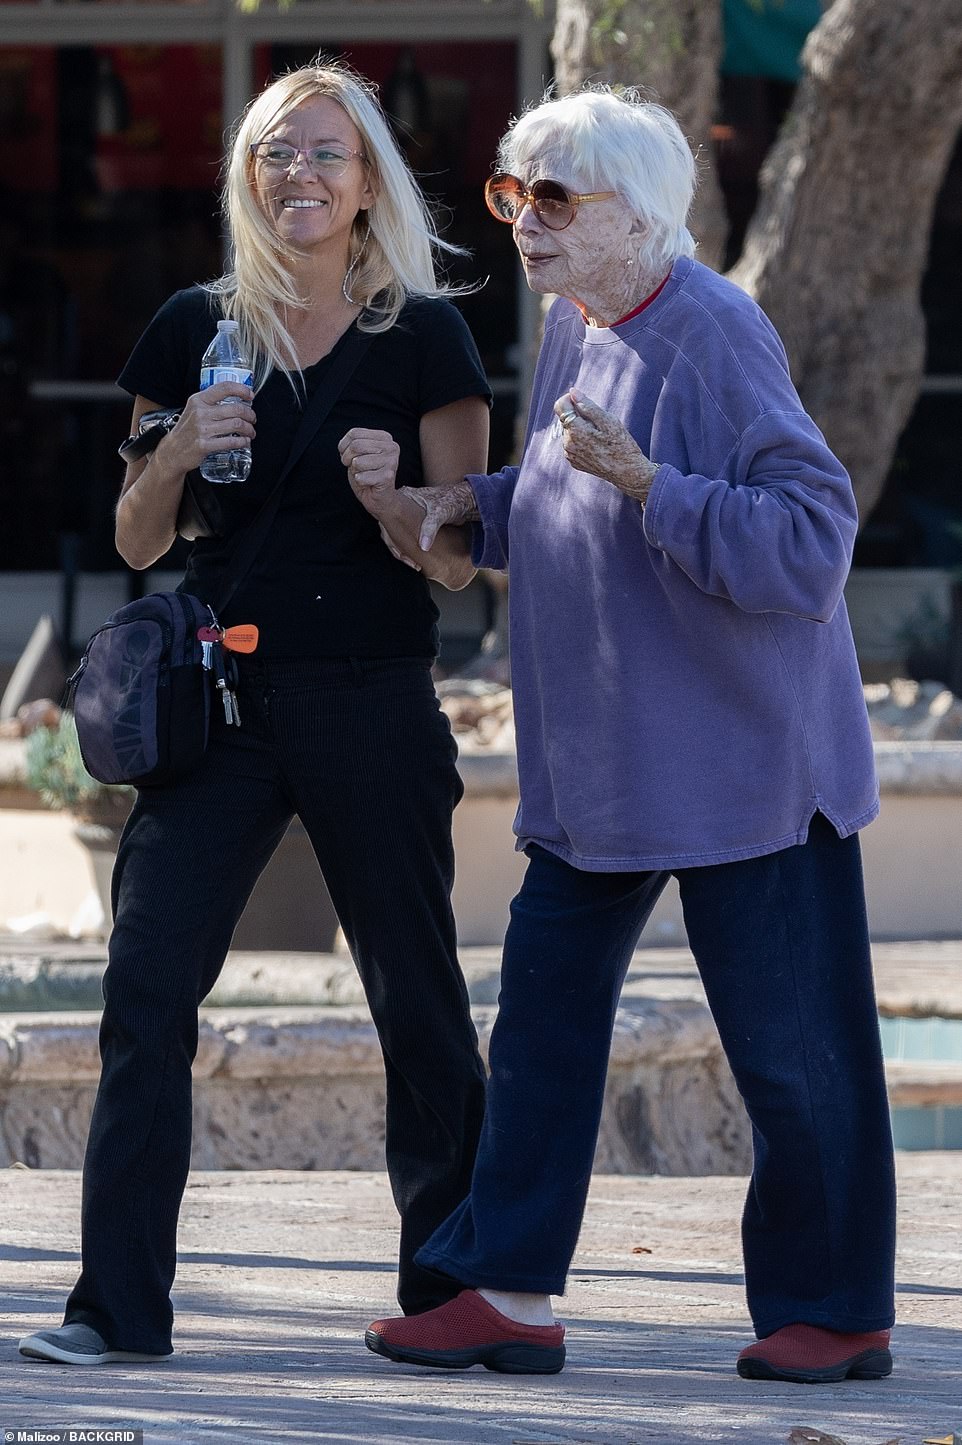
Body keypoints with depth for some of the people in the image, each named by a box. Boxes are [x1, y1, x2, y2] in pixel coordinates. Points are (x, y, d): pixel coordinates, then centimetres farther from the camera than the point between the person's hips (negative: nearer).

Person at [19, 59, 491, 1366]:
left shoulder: (424, 339, 0)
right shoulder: (197, 329, 7)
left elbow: (461, 567, 0)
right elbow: (137, 543, 11)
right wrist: (179, 457, -9)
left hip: (372, 709, -2)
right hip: (221, 705, 2)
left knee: (418, 1006, 5)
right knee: (146, 990, -8)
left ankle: (452, 1293, 17)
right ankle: (118, 1303, -7)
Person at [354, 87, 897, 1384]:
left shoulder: (715, 338, -19)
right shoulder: (574, 326, 8)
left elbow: (806, 544, -24)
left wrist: (645, 483, -31)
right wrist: (468, 504, 6)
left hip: (741, 755, -9)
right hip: (598, 764, 9)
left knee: (791, 1041, 0)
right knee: (543, 1014, 8)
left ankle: (836, 1310, 13)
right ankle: (507, 1292, 13)